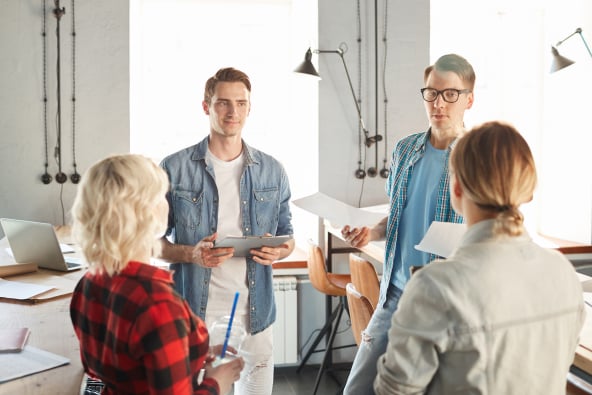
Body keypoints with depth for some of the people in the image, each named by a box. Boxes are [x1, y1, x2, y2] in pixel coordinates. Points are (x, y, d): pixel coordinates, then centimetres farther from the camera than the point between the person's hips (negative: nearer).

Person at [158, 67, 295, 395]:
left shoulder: (272, 171, 5)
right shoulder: (174, 170, -4)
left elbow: (286, 234, 13)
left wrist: (280, 250, -10)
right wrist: (189, 254, -18)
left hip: (255, 311, 3)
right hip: (193, 311, -2)